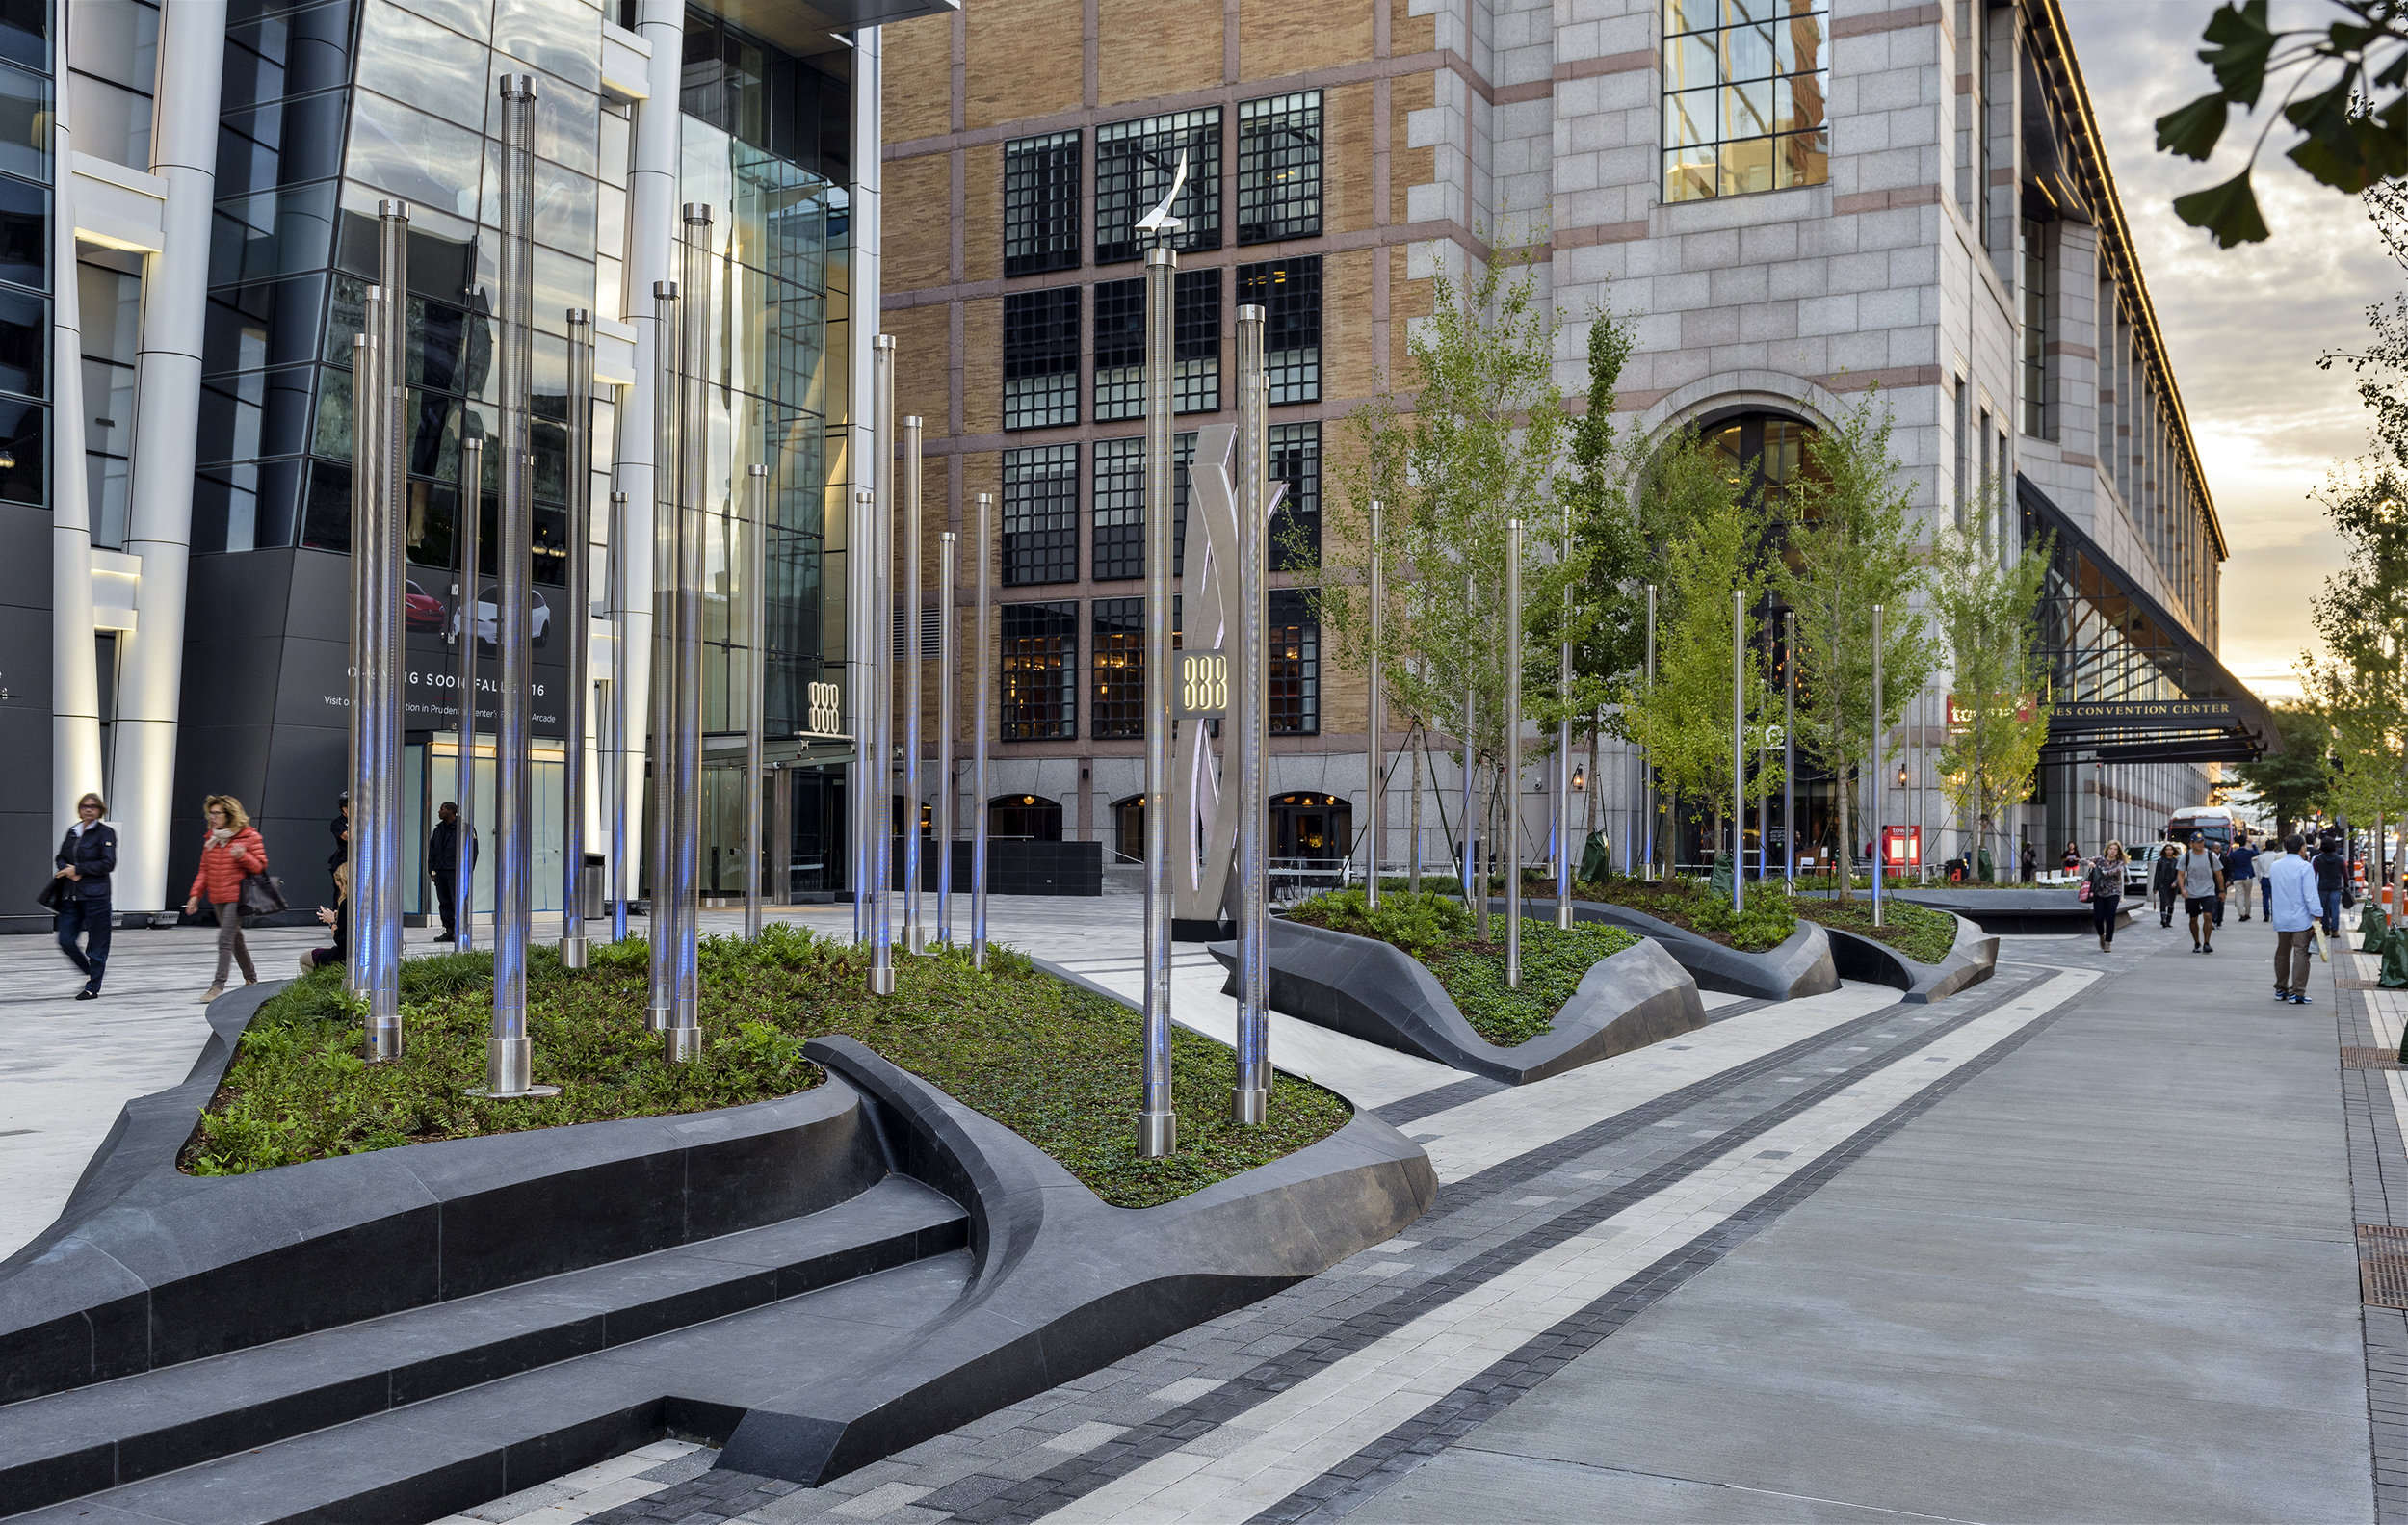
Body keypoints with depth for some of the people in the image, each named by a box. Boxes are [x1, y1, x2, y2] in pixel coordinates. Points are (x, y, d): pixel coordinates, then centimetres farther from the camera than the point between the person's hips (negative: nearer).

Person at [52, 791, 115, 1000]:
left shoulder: (106, 832, -5)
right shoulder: (73, 831, 14)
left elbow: (108, 864, -12)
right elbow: (60, 858, 20)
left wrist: (78, 869, -12)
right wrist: (67, 869, -2)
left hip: (95, 895, -6)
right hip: (71, 896, 6)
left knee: (96, 944, 0)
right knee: (65, 941, 3)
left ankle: (93, 987, 11)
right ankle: (91, 972, 24)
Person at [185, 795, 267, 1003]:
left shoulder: (249, 837, -6)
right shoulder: (211, 838, 12)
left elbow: (260, 867, -4)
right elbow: (204, 869, 16)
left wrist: (243, 856, -21)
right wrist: (195, 894, 7)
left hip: (236, 896, -7)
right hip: (218, 898, 7)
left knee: (225, 939, -13)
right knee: (235, 939, 15)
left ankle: (218, 986, -14)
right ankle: (251, 979, 28)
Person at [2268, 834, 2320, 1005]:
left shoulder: (2275, 867, 7)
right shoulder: (2304, 867, -12)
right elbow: (2311, 896, -15)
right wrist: (2317, 918, -13)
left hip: (2280, 919, 6)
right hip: (2301, 920, -6)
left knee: (2282, 954, 16)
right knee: (2301, 954, -2)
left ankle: (2280, 989, 23)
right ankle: (2296, 993, -4)